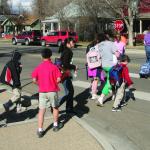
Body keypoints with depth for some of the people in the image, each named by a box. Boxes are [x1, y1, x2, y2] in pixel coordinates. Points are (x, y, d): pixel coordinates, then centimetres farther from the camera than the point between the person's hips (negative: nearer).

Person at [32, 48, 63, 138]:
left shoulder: (38, 67, 0)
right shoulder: (54, 67, -7)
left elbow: (34, 80, -3)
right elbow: (59, 79, -13)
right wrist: (54, 83, 7)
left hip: (42, 92, 2)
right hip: (52, 91, -1)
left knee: (42, 110, 4)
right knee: (55, 107, 20)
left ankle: (40, 130, 2)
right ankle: (56, 125, 32)